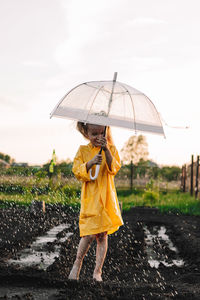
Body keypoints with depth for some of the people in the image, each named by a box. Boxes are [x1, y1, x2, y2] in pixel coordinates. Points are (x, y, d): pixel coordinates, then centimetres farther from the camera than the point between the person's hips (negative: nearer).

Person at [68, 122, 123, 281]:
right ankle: (77, 264, 11)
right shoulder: (83, 150, 5)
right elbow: (77, 171, -3)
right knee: (91, 234, -11)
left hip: (107, 197, 2)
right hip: (90, 198, -2)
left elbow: (114, 169, -6)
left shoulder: (111, 148, 7)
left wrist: (106, 150, -18)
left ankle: (98, 272, 13)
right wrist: (91, 162, -20)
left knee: (102, 235, 3)